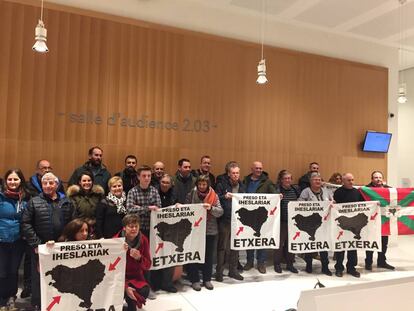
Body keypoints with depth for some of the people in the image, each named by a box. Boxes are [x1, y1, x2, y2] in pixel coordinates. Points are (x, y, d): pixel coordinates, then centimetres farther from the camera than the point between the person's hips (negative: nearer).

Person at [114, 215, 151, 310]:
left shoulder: (143, 240, -6)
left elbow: (147, 265, -1)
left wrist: (139, 258, -24)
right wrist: (125, 286, -24)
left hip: (136, 276, 3)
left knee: (145, 291, -24)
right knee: (122, 292, -33)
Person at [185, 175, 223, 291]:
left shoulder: (214, 196, -1)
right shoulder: (191, 195, -2)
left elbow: (220, 212, -6)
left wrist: (211, 208, -22)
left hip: (210, 230, 1)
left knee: (208, 256, 10)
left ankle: (207, 279, 25)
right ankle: (195, 280, 18)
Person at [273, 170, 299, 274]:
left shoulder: (296, 189, 8)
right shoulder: (276, 189, -6)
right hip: (281, 221, -4)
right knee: (279, 242, 4)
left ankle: (290, 264, 26)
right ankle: (277, 264, 20)